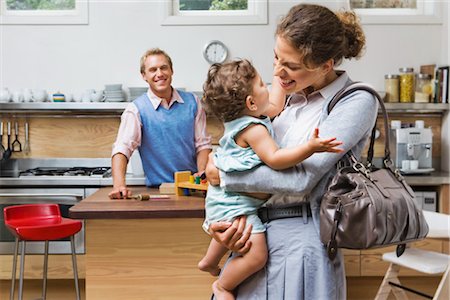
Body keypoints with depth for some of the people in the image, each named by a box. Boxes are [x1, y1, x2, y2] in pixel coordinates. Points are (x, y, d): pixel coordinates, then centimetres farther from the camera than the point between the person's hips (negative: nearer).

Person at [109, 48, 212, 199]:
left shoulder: (192, 102, 8)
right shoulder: (136, 109, -2)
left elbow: (202, 144, 11)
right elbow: (122, 149, -13)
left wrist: (201, 172, -6)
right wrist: (119, 184, -29)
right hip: (158, 190, -1)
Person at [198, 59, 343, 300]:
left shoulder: (244, 118, 5)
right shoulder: (253, 129, -27)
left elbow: (275, 107, 22)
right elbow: (274, 159, -36)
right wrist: (310, 147, -42)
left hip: (227, 199, 11)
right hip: (235, 205, -11)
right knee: (257, 255, -17)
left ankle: (209, 262, 60)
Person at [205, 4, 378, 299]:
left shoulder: (357, 101, -10)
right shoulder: (291, 95, 9)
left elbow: (302, 178, -19)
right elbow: (258, 158, 11)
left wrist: (223, 174, -11)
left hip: (300, 239, -6)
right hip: (256, 233, 6)